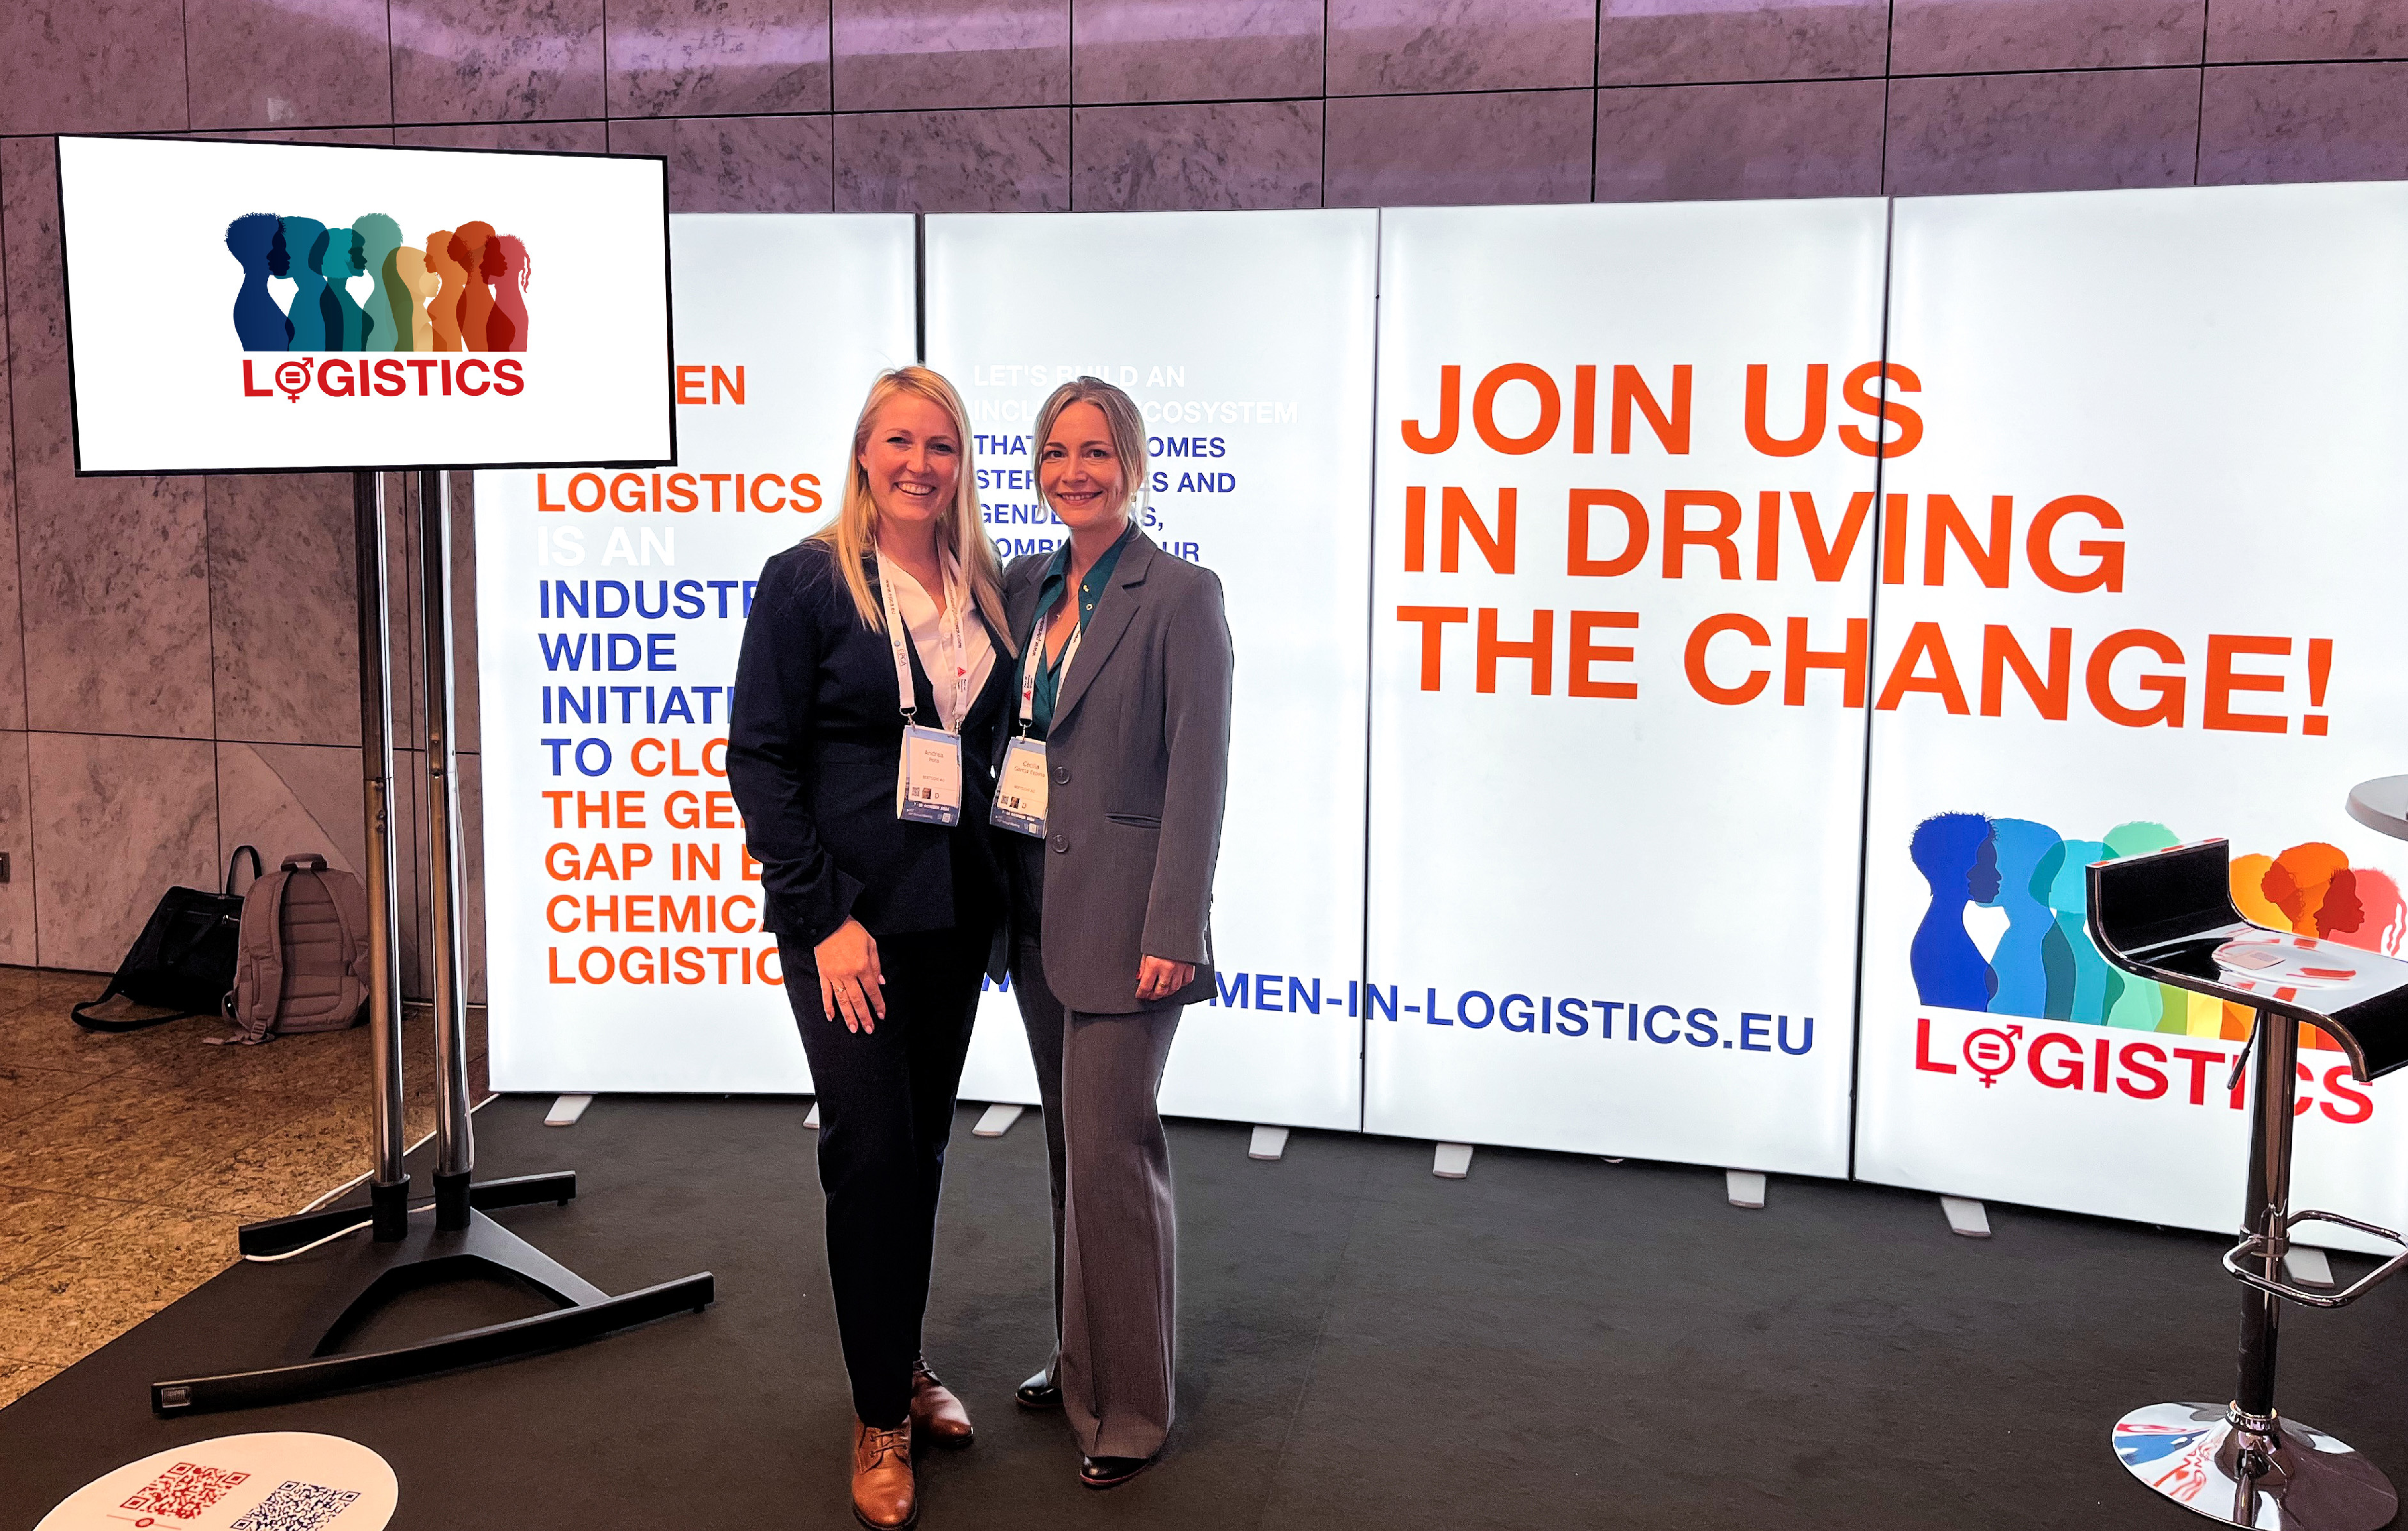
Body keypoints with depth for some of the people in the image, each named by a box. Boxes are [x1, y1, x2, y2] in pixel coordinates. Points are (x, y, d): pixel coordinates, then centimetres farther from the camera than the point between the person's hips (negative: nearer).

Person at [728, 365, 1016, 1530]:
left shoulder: (983, 592, 8)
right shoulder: (805, 582, -6)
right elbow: (759, 758, -9)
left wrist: (1001, 899, 6)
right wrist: (821, 918, -15)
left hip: (953, 917, 5)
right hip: (848, 915, -5)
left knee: (921, 1146, 14)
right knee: (870, 1148, -4)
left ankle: (905, 1361, 32)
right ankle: (879, 1418, 10)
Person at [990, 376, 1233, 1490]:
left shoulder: (1179, 596, -10)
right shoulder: (1025, 586, 10)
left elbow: (1199, 775, -13)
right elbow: (1000, 731, 14)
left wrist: (1170, 930, -17)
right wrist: (993, 887, 8)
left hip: (1118, 914, -7)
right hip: (1032, 900, 7)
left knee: (1109, 1147, -4)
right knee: (1069, 1140, 16)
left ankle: (1129, 1407, 11)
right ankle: (1079, 1359, 32)